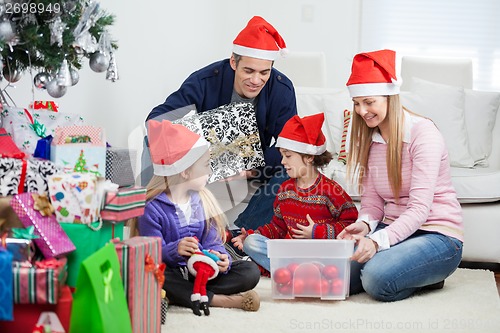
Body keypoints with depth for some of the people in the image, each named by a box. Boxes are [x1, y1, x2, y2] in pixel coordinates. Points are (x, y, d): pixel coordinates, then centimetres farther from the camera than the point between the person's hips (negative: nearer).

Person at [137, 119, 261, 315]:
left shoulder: (202, 201, 9)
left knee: (250, 271, -13)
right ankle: (217, 299, -31)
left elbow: (213, 243, 3)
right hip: (172, 274, -4)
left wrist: (220, 259, -20)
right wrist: (174, 250, -37)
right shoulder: (152, 208, -9)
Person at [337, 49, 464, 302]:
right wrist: (364, 224, -17)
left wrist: (378, 240, -35)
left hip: (438, 234, -7)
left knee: (378, 277, -33)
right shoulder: (370, 139, 9)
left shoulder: (423, 132, -14)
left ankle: (427, 278, 0)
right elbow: (372, 200, 7)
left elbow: (420, 208, -22)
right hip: (393, 230, 7)